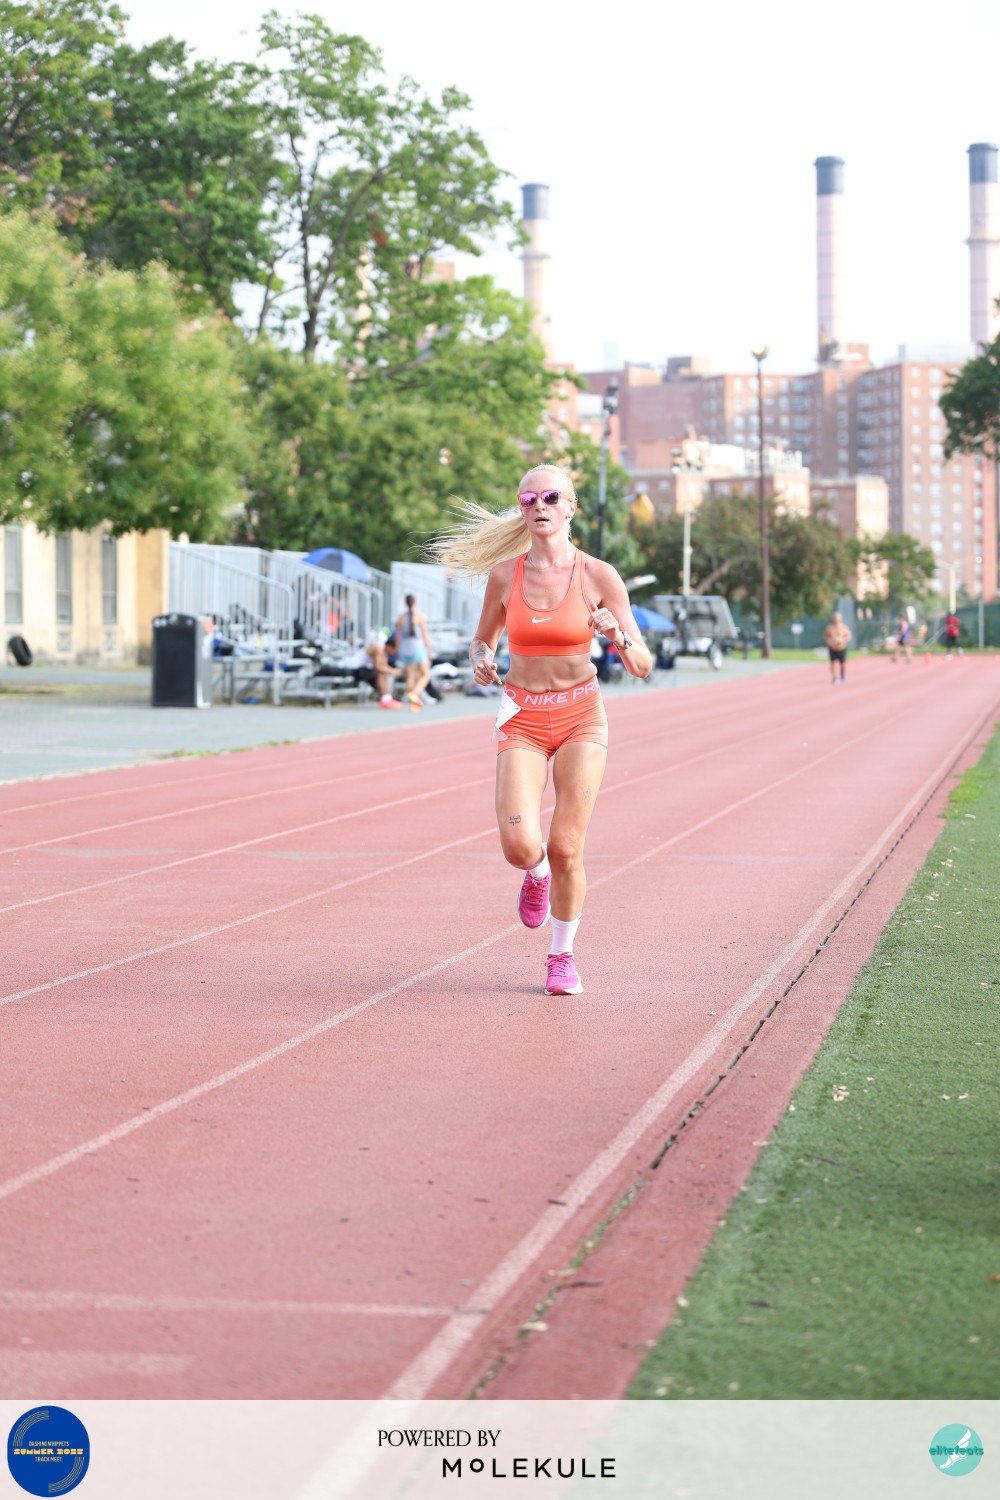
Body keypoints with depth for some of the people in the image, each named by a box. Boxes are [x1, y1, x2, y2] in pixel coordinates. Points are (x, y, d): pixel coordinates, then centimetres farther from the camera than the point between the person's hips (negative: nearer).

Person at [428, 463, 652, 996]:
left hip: (581, 717, -1)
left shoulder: (598, 576, -6)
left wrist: (617, 635, -24)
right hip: (522, 718, 1)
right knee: (520, 846, -17)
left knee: (566, 848, -5)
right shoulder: (504, 574, -1)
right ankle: (537, 874, 22)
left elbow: (642, 666, -3)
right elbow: (482, 639, 15)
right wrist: (481, 661, -8)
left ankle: (562, 954, 19)